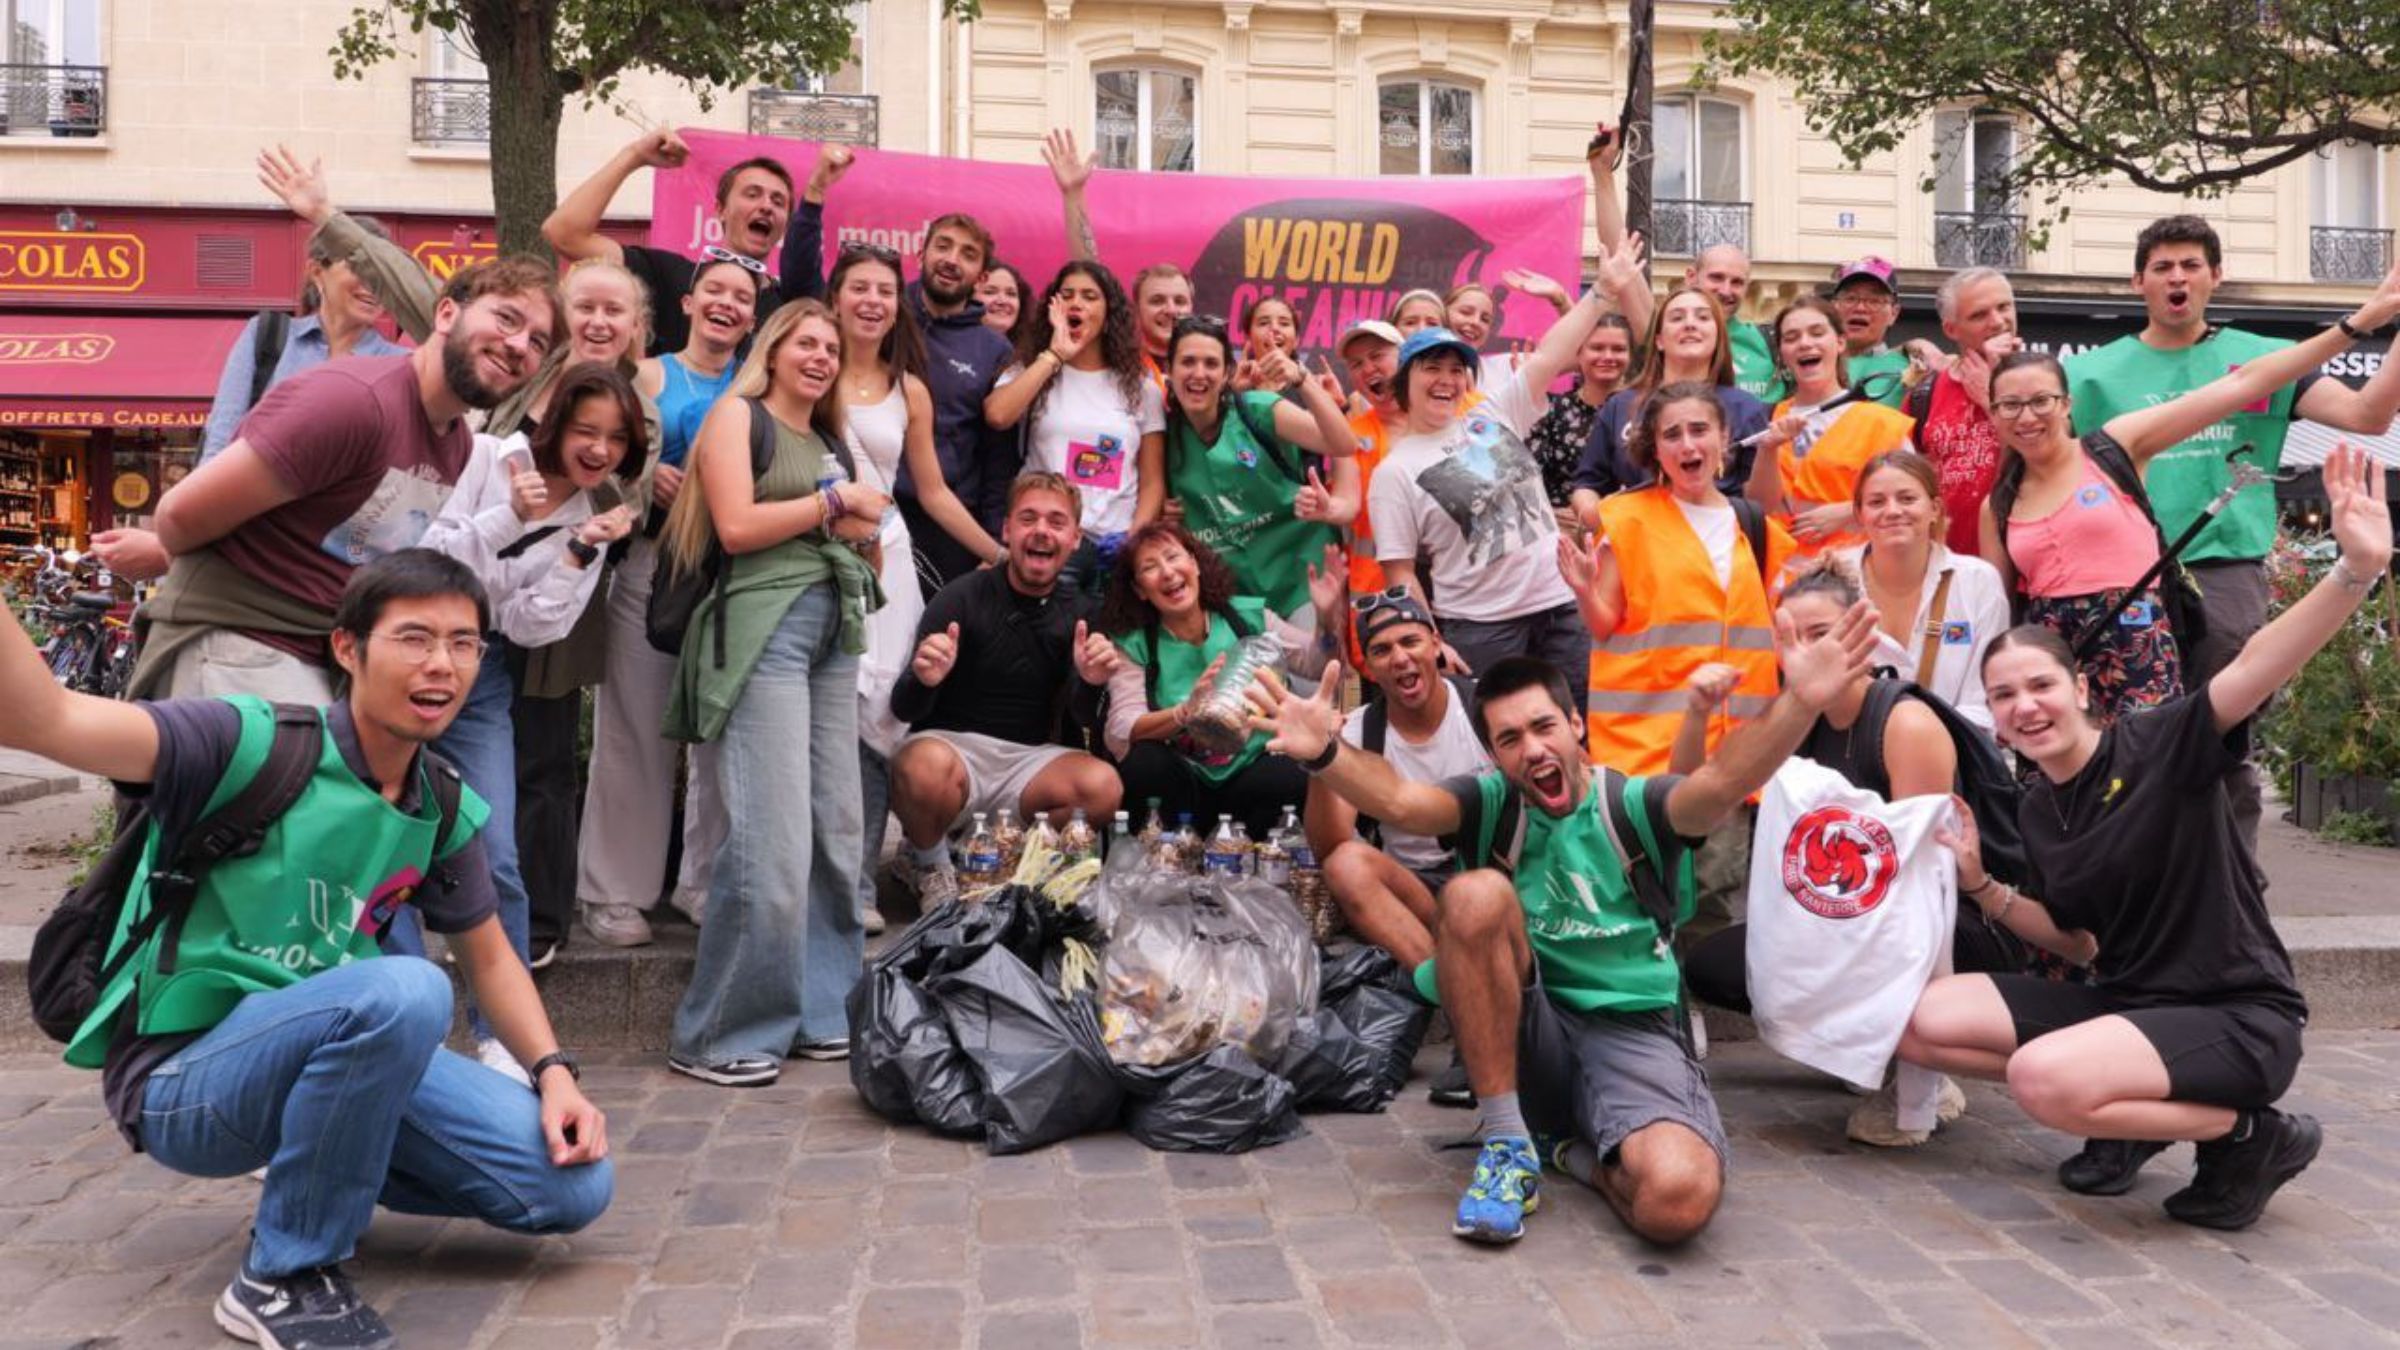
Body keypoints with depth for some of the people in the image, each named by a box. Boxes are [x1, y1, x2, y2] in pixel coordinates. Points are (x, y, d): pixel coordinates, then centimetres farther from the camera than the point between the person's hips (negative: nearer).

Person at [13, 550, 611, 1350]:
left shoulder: (447, 808, 1)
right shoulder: (253, 744, -18)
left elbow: (488, 957, 13)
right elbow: (39, 721, -33)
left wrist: (554, 1071, -3)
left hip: (334, 1051, 6)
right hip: (182, 1078, -6)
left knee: (575, 1185, -6)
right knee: (404, 991, -36)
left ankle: (320, 1173, 17)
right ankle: (285, 1274, -14)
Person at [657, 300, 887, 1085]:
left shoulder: (829, 440, 24)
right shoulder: (738, 414, 4)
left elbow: (861, 533, 19)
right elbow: (736, 526, -9)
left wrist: (854, 522, -3)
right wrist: (833, 503, -2)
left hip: (835, 631, 8)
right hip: (764, 627, -8)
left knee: (837, 833, 5)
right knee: (772, 842, -12)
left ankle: (818, 1011, 15)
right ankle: (719, 1034, -3)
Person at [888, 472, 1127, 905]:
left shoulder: (1081, 613, 3)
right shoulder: (961, 598, -7)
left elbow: (1077, 717, 1)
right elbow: (904, 710, -9)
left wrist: (1089, 683, -23)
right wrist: (923, 680, -34)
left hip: (1029, 757, 3)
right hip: (952, 743, -3)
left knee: (1103, 786, -26)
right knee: (925, 765, -37)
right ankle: (931, 868, -4)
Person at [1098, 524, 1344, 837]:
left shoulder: (1248, 617, 0)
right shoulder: (1132, 645, -4)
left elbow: (1315, 664, 4)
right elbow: (1121, 731, -17)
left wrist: (1328, 620, -17)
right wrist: (1187, 711, -36)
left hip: (1252, 767, 1)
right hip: (1183, 780, 0)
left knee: (1298, 777, -32)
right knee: (1141, 763, -33)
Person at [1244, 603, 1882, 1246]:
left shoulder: (1634, 806, -1)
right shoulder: (1492, 805, 2)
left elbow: (1721, 786, -23)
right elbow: (1400, 801, -20)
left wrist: (1798, 703, -43)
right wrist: (1323, 754, -42)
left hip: (1634, 1034, -1)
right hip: (1524, 1038, 2)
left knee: (1679, 1198, -33)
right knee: (1476, 894, -27)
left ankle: (1580, 1153, 5)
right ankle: (1507, 1142, -17)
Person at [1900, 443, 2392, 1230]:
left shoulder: (2160, 747, -13)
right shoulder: (2037, 810, 6)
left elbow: (2257, 665, -31)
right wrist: (1980, 886, 1)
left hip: (2239, 1019, -7)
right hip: (2125, 1001, 8)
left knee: (2044, 1080, -33)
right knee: (1921, 1024, -2)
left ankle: (2249, 1134, -5)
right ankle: (2131, 1115, 9)